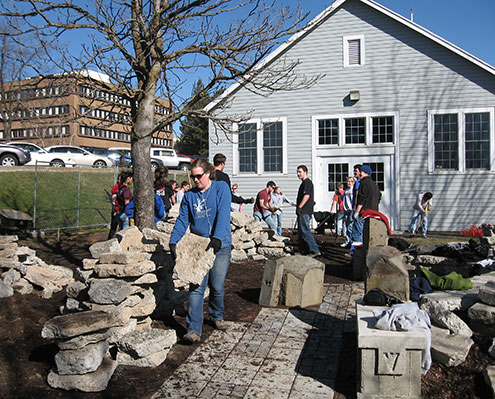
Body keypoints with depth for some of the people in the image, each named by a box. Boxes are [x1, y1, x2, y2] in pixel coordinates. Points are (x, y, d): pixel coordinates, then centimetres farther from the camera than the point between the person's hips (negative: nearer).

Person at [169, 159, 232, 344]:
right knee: (196, 288, -6)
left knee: (217, 287, 6)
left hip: (220, 246, -2)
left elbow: (223, 214, -13)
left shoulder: (221, 188, -1)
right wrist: (173, 242, -9)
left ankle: (217, 316, 33)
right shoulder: (189, 195, 10)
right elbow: (182, 220, 6)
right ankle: (194, 330, -4)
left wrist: (217, 238, -26)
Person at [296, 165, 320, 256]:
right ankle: (303, 251, 21)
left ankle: (315, 251, -11)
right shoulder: (304, 183, 21)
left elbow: (307, 195, -22)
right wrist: (299, 207, 23)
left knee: (305, 231, -12)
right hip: (303, 212, 11)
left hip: (305, 212, -11)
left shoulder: (307, 182, -11)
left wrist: (299, 207, -23)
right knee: (301, 231, 14)